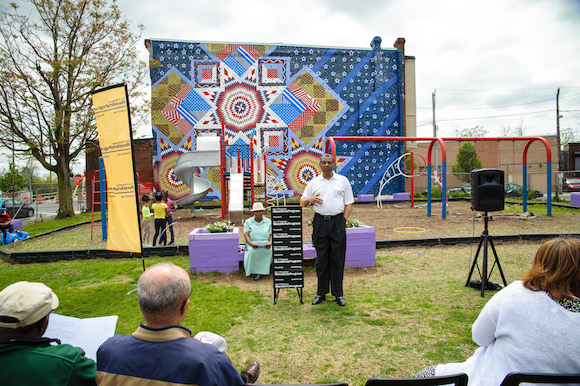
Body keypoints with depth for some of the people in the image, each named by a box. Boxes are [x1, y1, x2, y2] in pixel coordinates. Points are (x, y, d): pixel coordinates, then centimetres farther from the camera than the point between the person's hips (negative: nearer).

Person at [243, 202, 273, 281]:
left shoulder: (268, 222, 11)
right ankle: (255, 271, -18)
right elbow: (246, 235, -1)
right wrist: (251, 243, -20)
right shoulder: (248, 222, 8)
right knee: (252, 252, -36)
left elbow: (271, 235, 7)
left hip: (265, 245, 1)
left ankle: (259, 272, -23)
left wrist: (270, 243, -14)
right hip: (252, 244, -1)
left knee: (268, 251, -34)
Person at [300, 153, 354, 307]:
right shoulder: (314, 182, 12)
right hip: (320, 221, 1)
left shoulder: (343, 180, 9)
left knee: (338, 259, 2)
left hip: (338, 221, -1)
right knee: (321, 259, 5)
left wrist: (343, 220, -3)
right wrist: (309, 199, -9)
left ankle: (338, 294, 13)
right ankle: (321, 293, 15)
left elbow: (349, 203, 8)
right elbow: (302, 202, 13)